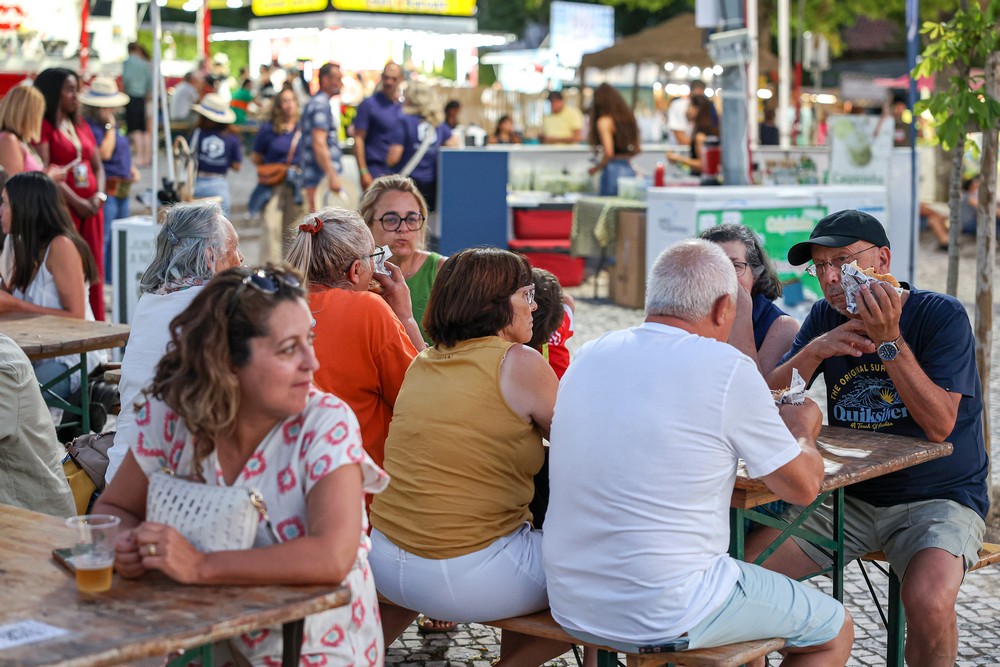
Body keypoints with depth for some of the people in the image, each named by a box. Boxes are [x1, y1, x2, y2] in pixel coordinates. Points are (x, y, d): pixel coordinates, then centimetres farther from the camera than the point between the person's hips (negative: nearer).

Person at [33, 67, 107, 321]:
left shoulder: (81, 126, 19)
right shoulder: (43, 127, -3)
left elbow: (98, 167, 19)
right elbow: (45, 173, -12)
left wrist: (99, 196, 0)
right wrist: (76, 201, -15)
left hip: (91, 207, 7)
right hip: (61, 206, -7)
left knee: (94, 271, 3)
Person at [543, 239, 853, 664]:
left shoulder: (589, 356, 4)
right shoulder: (727, 369, -14)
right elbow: (804, 487, -4)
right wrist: (802, 430, 18)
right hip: (664, 618, -7)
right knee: (834, 630, 16)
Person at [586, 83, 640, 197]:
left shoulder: (604, 121, -8)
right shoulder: (627, 116, 12)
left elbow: (608, 153, -15)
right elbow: (636, 150, 16)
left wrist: (596, 168, -1)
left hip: (613, 170, -7)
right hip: (629, 169, 7)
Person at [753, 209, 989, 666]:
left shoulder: (942, 315, -9)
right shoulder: (825, 317, 6)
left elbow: (940, 425, -19)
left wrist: (890, 341, -25)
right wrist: (812, 353, -17)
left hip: (938, 497, -4)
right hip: (851, 496, 5)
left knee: (928, 602, -33)